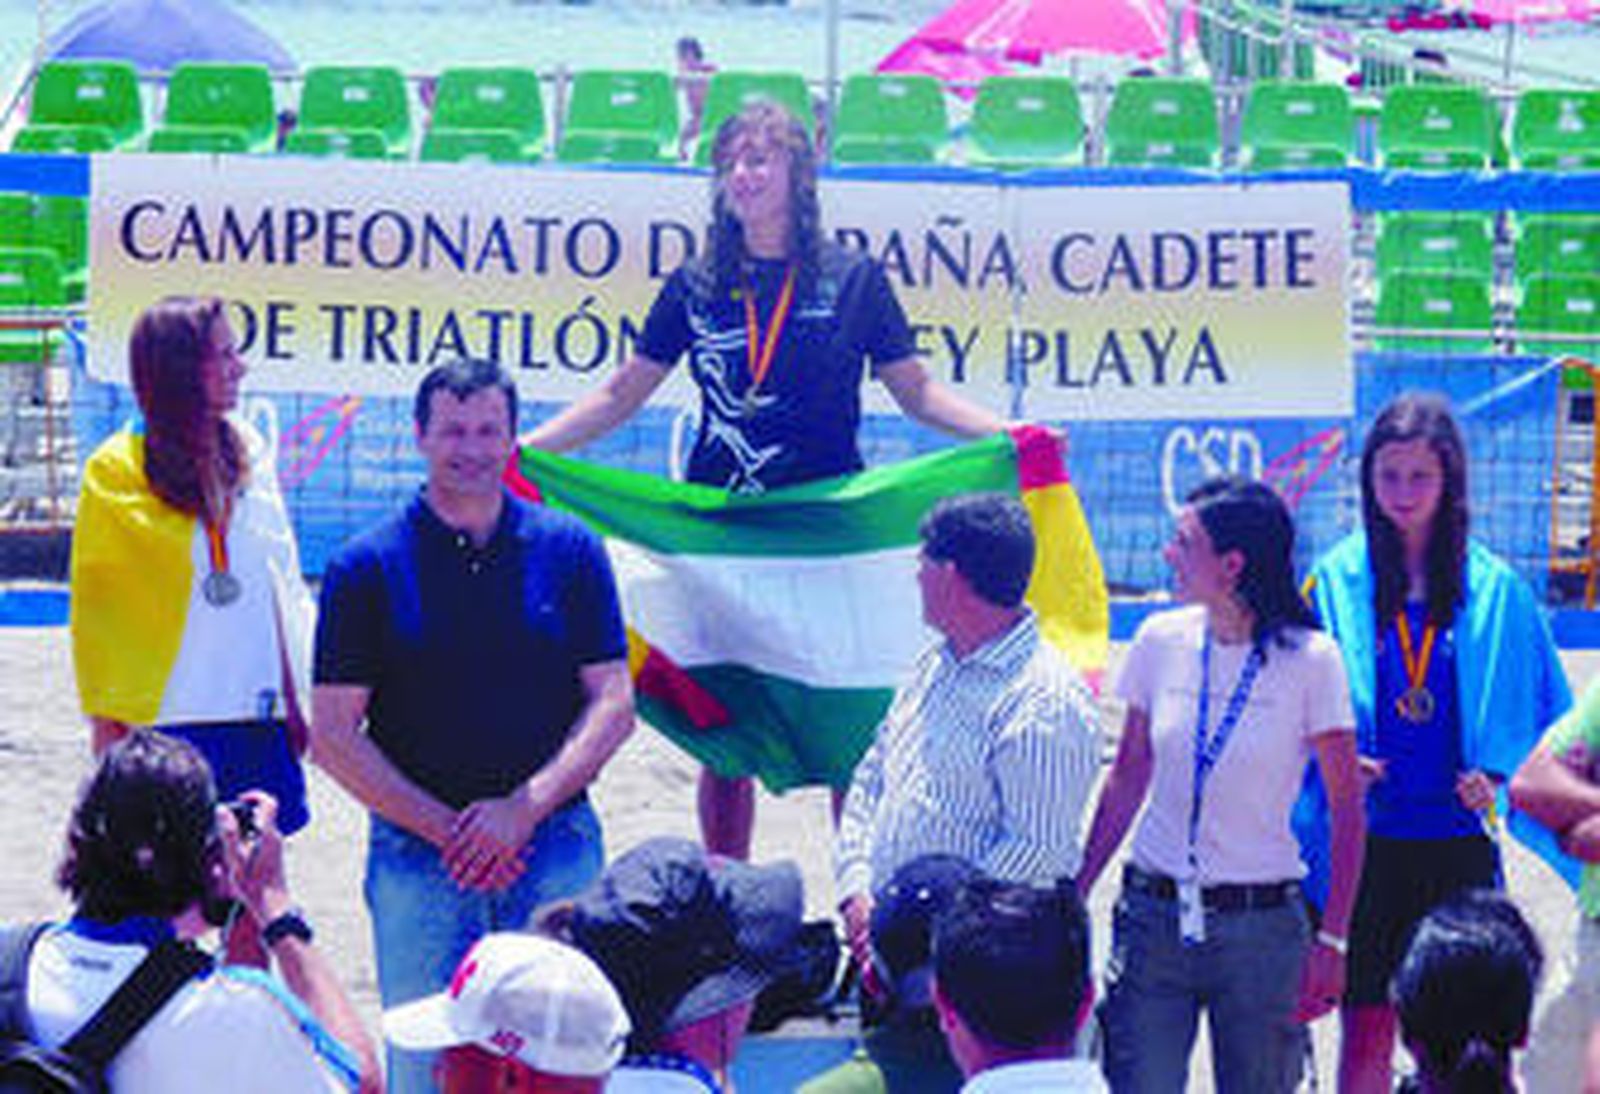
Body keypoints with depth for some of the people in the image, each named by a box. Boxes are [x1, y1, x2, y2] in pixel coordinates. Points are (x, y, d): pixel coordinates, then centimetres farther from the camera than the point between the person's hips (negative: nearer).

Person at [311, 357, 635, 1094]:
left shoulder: (570, 550, 6)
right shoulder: (368, 566, 2)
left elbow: (613, 704, 3)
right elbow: (334, 736, -1)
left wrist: (525, 809, -10)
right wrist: (445, 829, -9)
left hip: (554, 847, 1)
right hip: (417, 853, -1)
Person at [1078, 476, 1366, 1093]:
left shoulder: (1309, 660, -9)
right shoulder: (1161, 642, 1)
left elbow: (1346, 810, -5)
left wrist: (1330, 941, -9)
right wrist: (1074, 896, 8)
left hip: (1261, 924, -2)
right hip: (1154, 917, 3)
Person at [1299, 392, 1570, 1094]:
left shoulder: (1492, 588, 3)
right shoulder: (1335, 581, 2)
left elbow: (1542, 702, 9)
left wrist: (1496, 772, -6)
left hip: (1459, 840, 0)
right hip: (1367, 843, 0)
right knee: (1366, 1030, 2)